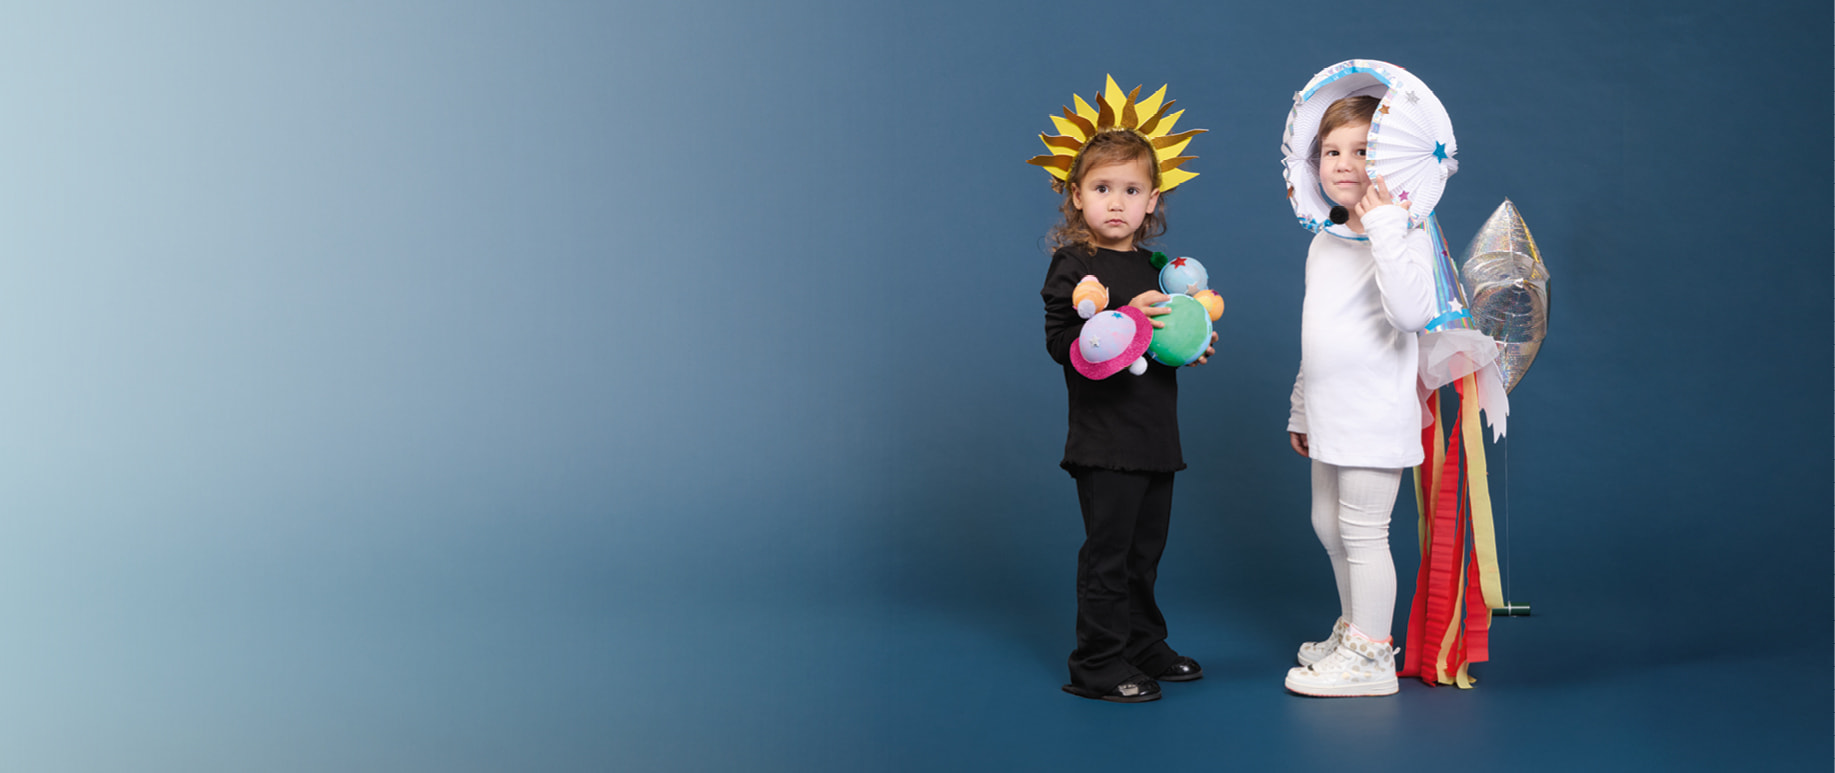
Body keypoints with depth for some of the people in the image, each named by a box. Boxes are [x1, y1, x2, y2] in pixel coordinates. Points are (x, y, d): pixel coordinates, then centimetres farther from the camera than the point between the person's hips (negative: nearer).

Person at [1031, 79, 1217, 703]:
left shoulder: (1151, 266, 13)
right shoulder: (1073, 265, -8)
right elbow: (1061, 341, -17)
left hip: (1155, 435, 7)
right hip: (1104, 438, -7)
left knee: (1145, 550, 16)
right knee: (1108, 551, -5)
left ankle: (1144, 646, 29)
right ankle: (1098, 664, 4)